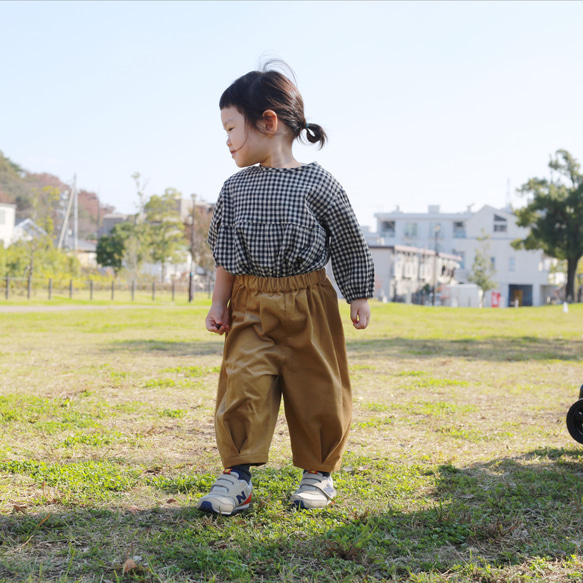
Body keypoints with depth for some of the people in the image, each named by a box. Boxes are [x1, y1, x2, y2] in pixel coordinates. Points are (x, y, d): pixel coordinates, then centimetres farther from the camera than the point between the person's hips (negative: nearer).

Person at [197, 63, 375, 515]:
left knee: (318, 391, 5)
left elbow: (350, 245, 1)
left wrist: (360, 299, 2)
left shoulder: (316, 182, -6)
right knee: (243, 385, -8)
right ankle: (237, 476, 0)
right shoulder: (236, 187, 6)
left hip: (307, 306, -3)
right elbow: (227, 254, 12)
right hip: (251, 307, 3)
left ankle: (319, 472, 22)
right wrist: (220, 303, 7)